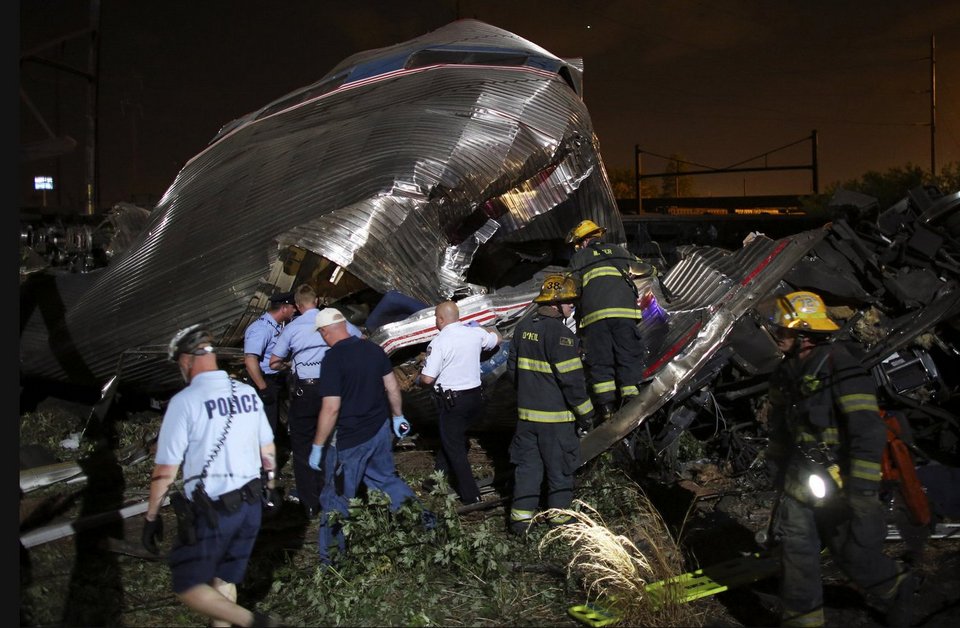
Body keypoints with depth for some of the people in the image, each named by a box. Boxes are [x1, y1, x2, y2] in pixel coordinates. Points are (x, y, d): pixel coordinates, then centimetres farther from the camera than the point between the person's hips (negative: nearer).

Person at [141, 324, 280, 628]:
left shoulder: (184, 401, -15)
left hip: (211, 511, -6)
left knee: (188, 586, 7)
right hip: (251, 504, 6)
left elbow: (166, 470, -13)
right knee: (225, 580, 20)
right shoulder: (248, 392, 2)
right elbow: (268, 449, 11)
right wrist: (271, 486, 26)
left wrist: (151, 516, -1)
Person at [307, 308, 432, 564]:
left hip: (349, 439, -6)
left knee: (337, 496, 8)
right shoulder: (373, 349, -1)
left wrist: (317, 446, -15)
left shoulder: (333, 359, -21)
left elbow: (331, 408, -23)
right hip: (380, 430, 6)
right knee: (386, 477, 27)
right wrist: (398, 416, 21)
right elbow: (392, 385, 7)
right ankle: (423, 517, 30)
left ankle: (330, 555, 20)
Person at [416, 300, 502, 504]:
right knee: (457, 437, 24)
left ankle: (470, 495, 10)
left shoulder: (439, 342, -18)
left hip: (452, 401, -6)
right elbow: (497, 338, 21)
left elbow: (427, 378, -21)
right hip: (475, 396, 6)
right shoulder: (475, 333, -1)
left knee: (454, 446, 7)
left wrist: (418, 379, 2)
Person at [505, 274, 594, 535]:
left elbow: (512, 368, 14)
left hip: (526, 413, 6)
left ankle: (521, 516, 17)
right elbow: (572, 380, -20)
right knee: (559, 467, 10)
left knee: (527, 464, 14)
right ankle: (560, 517, 22)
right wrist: (585, 413, -10)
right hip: (556, 417, -6)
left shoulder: (523, 326, 5)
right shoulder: (561, 334, -19)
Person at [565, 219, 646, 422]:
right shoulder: (619, 251, 26)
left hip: (594, 314, -1)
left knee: (599, 361, 3)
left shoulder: (579, 258, 18)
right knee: (628, 356, 3)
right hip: (624, 311, 1)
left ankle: (606, 406, -7)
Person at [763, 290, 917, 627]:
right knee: (796, 549, 5)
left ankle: (896, 589, 35)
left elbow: (868, 432, -23)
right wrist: (778, 470, 21)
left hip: (840, 481, -7)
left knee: (852, 551, 6)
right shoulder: (786, 374, 6)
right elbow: (780, 428, 18)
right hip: (801, 479, 7)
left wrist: (861, 492, -24)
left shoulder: (840, 368, -19)